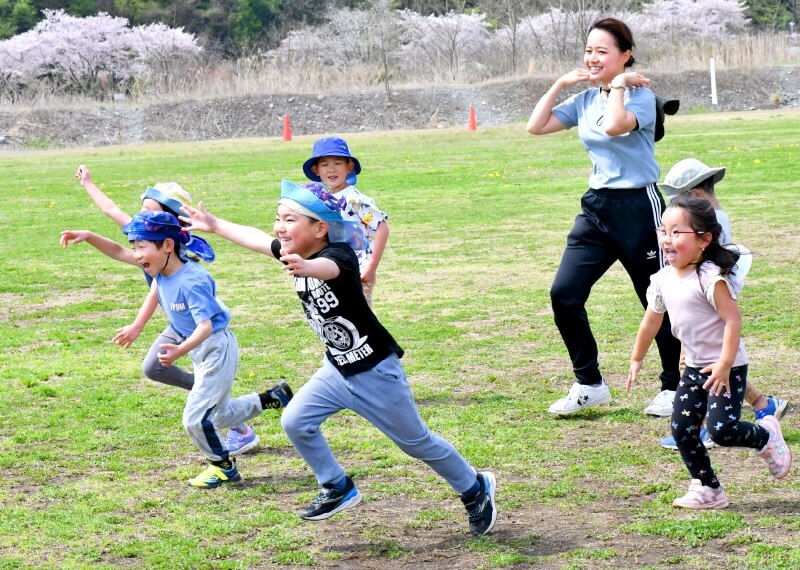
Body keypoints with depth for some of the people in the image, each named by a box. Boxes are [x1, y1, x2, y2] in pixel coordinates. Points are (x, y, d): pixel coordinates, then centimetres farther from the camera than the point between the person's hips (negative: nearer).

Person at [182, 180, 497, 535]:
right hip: (337, 369, 8)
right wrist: (214, 225, 21)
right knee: (296, 422, -2)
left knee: (415, 441, 5)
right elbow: (256, 239, 14)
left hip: (375, 371, -8)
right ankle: (338, 489, 17)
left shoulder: (340, 255, -28)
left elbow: (328, 267, -53)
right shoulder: (293, 253, -4)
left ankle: (475, 488, 27)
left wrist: (305, 267, -75)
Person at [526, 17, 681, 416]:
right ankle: (589, 384, 9)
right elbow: (535, 127, 8)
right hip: (596, 206, 7)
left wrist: (618, 83, -19)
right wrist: (560, 84, 4)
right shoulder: (585, 100, 8)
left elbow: (614, 126, -32)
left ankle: (674, 387, 21)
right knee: (564, 294, -3)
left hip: (637, 207, -6)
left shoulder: (640, 95, -11)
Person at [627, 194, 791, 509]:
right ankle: (707, 489, 15)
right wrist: (636, 359, 22)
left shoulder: (711, 279, -21)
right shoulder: (662, 280, 2)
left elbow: (733, 320, -23)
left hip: (726, 368, -7)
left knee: (722, 429, -17)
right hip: (695, 367, 7)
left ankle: (767, 436, 14)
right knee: (682, 430, 2)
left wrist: (725, 365, -27)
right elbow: (651, 321, 16)